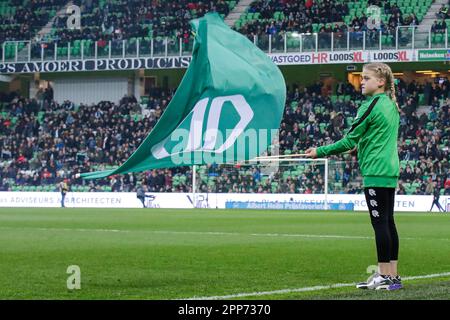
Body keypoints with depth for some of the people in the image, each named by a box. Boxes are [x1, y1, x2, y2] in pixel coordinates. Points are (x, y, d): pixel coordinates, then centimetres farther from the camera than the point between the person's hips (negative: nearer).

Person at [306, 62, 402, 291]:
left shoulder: (371, 106, -13)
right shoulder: (391, 105, 13)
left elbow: (349, 140, -11)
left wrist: (320, 152, -4)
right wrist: (361, 147, 27)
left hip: (376, 172, -9)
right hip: (389, 172, 9)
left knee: (380, 223, -6)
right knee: (388, 222, 11)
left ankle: (385, 276, -5)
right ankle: (392, 275, 14)